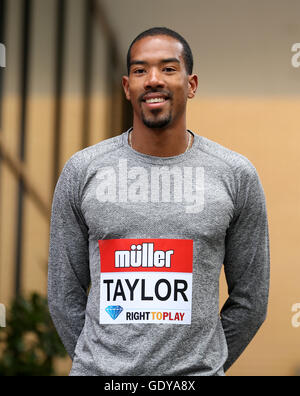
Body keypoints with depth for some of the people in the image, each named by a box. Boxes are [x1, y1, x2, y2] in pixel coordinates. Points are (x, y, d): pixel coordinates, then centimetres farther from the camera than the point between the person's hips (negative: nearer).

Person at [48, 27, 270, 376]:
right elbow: (64, 293, 6)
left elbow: (250, 299, 5)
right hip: (99, 372, 0)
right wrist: (98, 362, 6)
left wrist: (203, 364, 7)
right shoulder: (82, 171, 0)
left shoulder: (237, 175, -1)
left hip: (195, 374, 0)